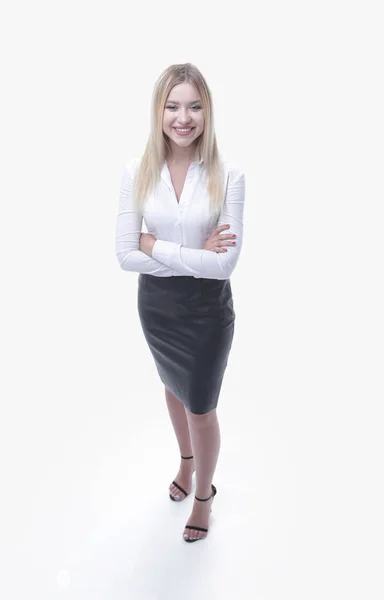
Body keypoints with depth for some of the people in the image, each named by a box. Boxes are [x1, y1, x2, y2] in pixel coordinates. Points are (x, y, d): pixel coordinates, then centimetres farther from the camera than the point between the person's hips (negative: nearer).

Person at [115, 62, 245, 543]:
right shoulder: (137, 173, -10)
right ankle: (186, 461, 57)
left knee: (201, 407, 12)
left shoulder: (228, 176, -17)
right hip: (156, 304, 3)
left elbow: (226, 263, -22)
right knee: (174, 387, 26)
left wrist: (155, 245, -18)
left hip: (208, 309, -3)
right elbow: (125, 256, -13)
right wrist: (194, 257, -19)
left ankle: (204, 492, 43)